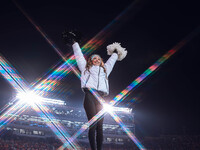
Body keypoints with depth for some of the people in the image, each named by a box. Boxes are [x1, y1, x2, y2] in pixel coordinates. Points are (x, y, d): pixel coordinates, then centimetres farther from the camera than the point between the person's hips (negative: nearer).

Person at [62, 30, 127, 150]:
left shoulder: (104, 69, 33)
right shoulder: (86, 68, 25)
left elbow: (111, 61, 50)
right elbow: (79, 55, 33)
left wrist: (115, 53, 64)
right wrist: (74, 43, 42)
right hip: (90, 95, -3)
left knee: (100, 126, -7)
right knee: (93, 124, -14)